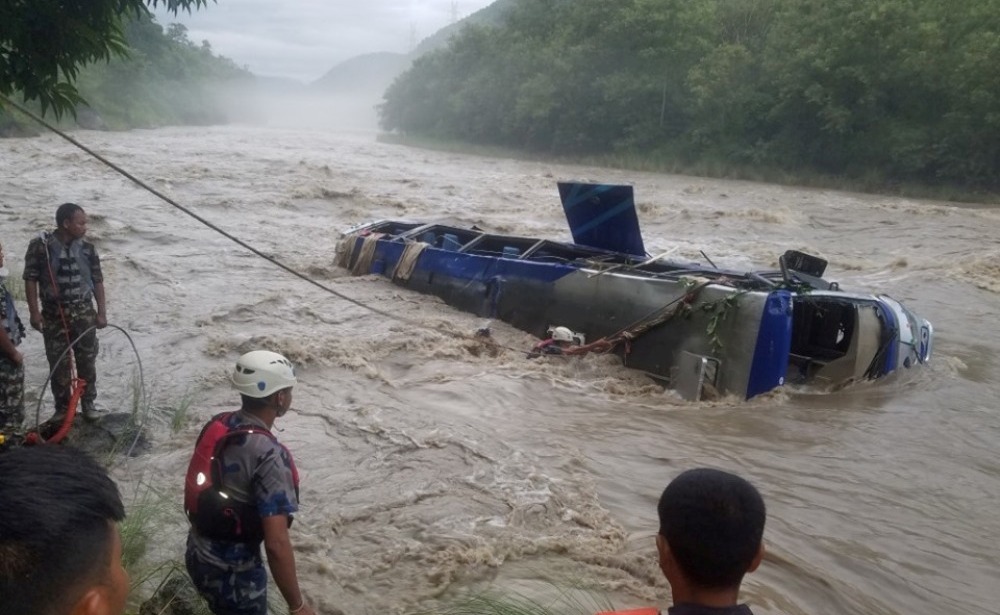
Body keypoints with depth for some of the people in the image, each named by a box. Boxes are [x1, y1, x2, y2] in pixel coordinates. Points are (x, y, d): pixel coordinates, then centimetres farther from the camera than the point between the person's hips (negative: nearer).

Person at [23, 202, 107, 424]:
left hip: (84, 313, 2)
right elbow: (31, 278, -5)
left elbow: (97, 281, 5)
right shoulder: (40, 246, -9)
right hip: (54, 314, -2)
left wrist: (101, 312, 2)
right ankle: (62, 407, 19)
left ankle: (88, 404, 21)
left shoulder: (87, 249, -1)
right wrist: (34, 311, -9)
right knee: (58, 363, 6)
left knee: (87, 360, 6)